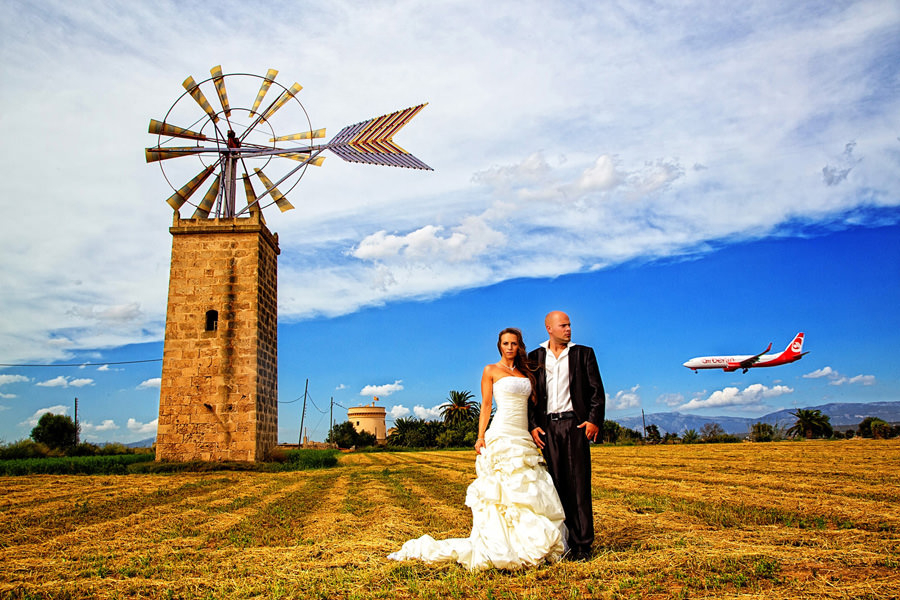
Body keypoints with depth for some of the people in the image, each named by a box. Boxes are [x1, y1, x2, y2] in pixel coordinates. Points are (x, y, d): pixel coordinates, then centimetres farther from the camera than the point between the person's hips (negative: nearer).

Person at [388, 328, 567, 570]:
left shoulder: (525, 373, 18)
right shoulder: (491, 371, 3)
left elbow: (531, 404, 19)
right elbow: (486, 405, -2)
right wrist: (480, 437, -10)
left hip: (524, 438, 6)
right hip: (501, 437, -6)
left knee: (531, 493, 3)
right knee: (505, 492, -9)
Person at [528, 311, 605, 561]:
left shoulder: (583, 353, 10)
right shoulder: (535, 357, 12)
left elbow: (597, 390, 6)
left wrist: (594, 420, -6)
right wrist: (532, 425, -1)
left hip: (575, 424, -1)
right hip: (547, 427, 1)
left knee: (579, 483, -3)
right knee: (555, 484, 2)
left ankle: (582, 544, 2)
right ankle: (562, 541, 9)